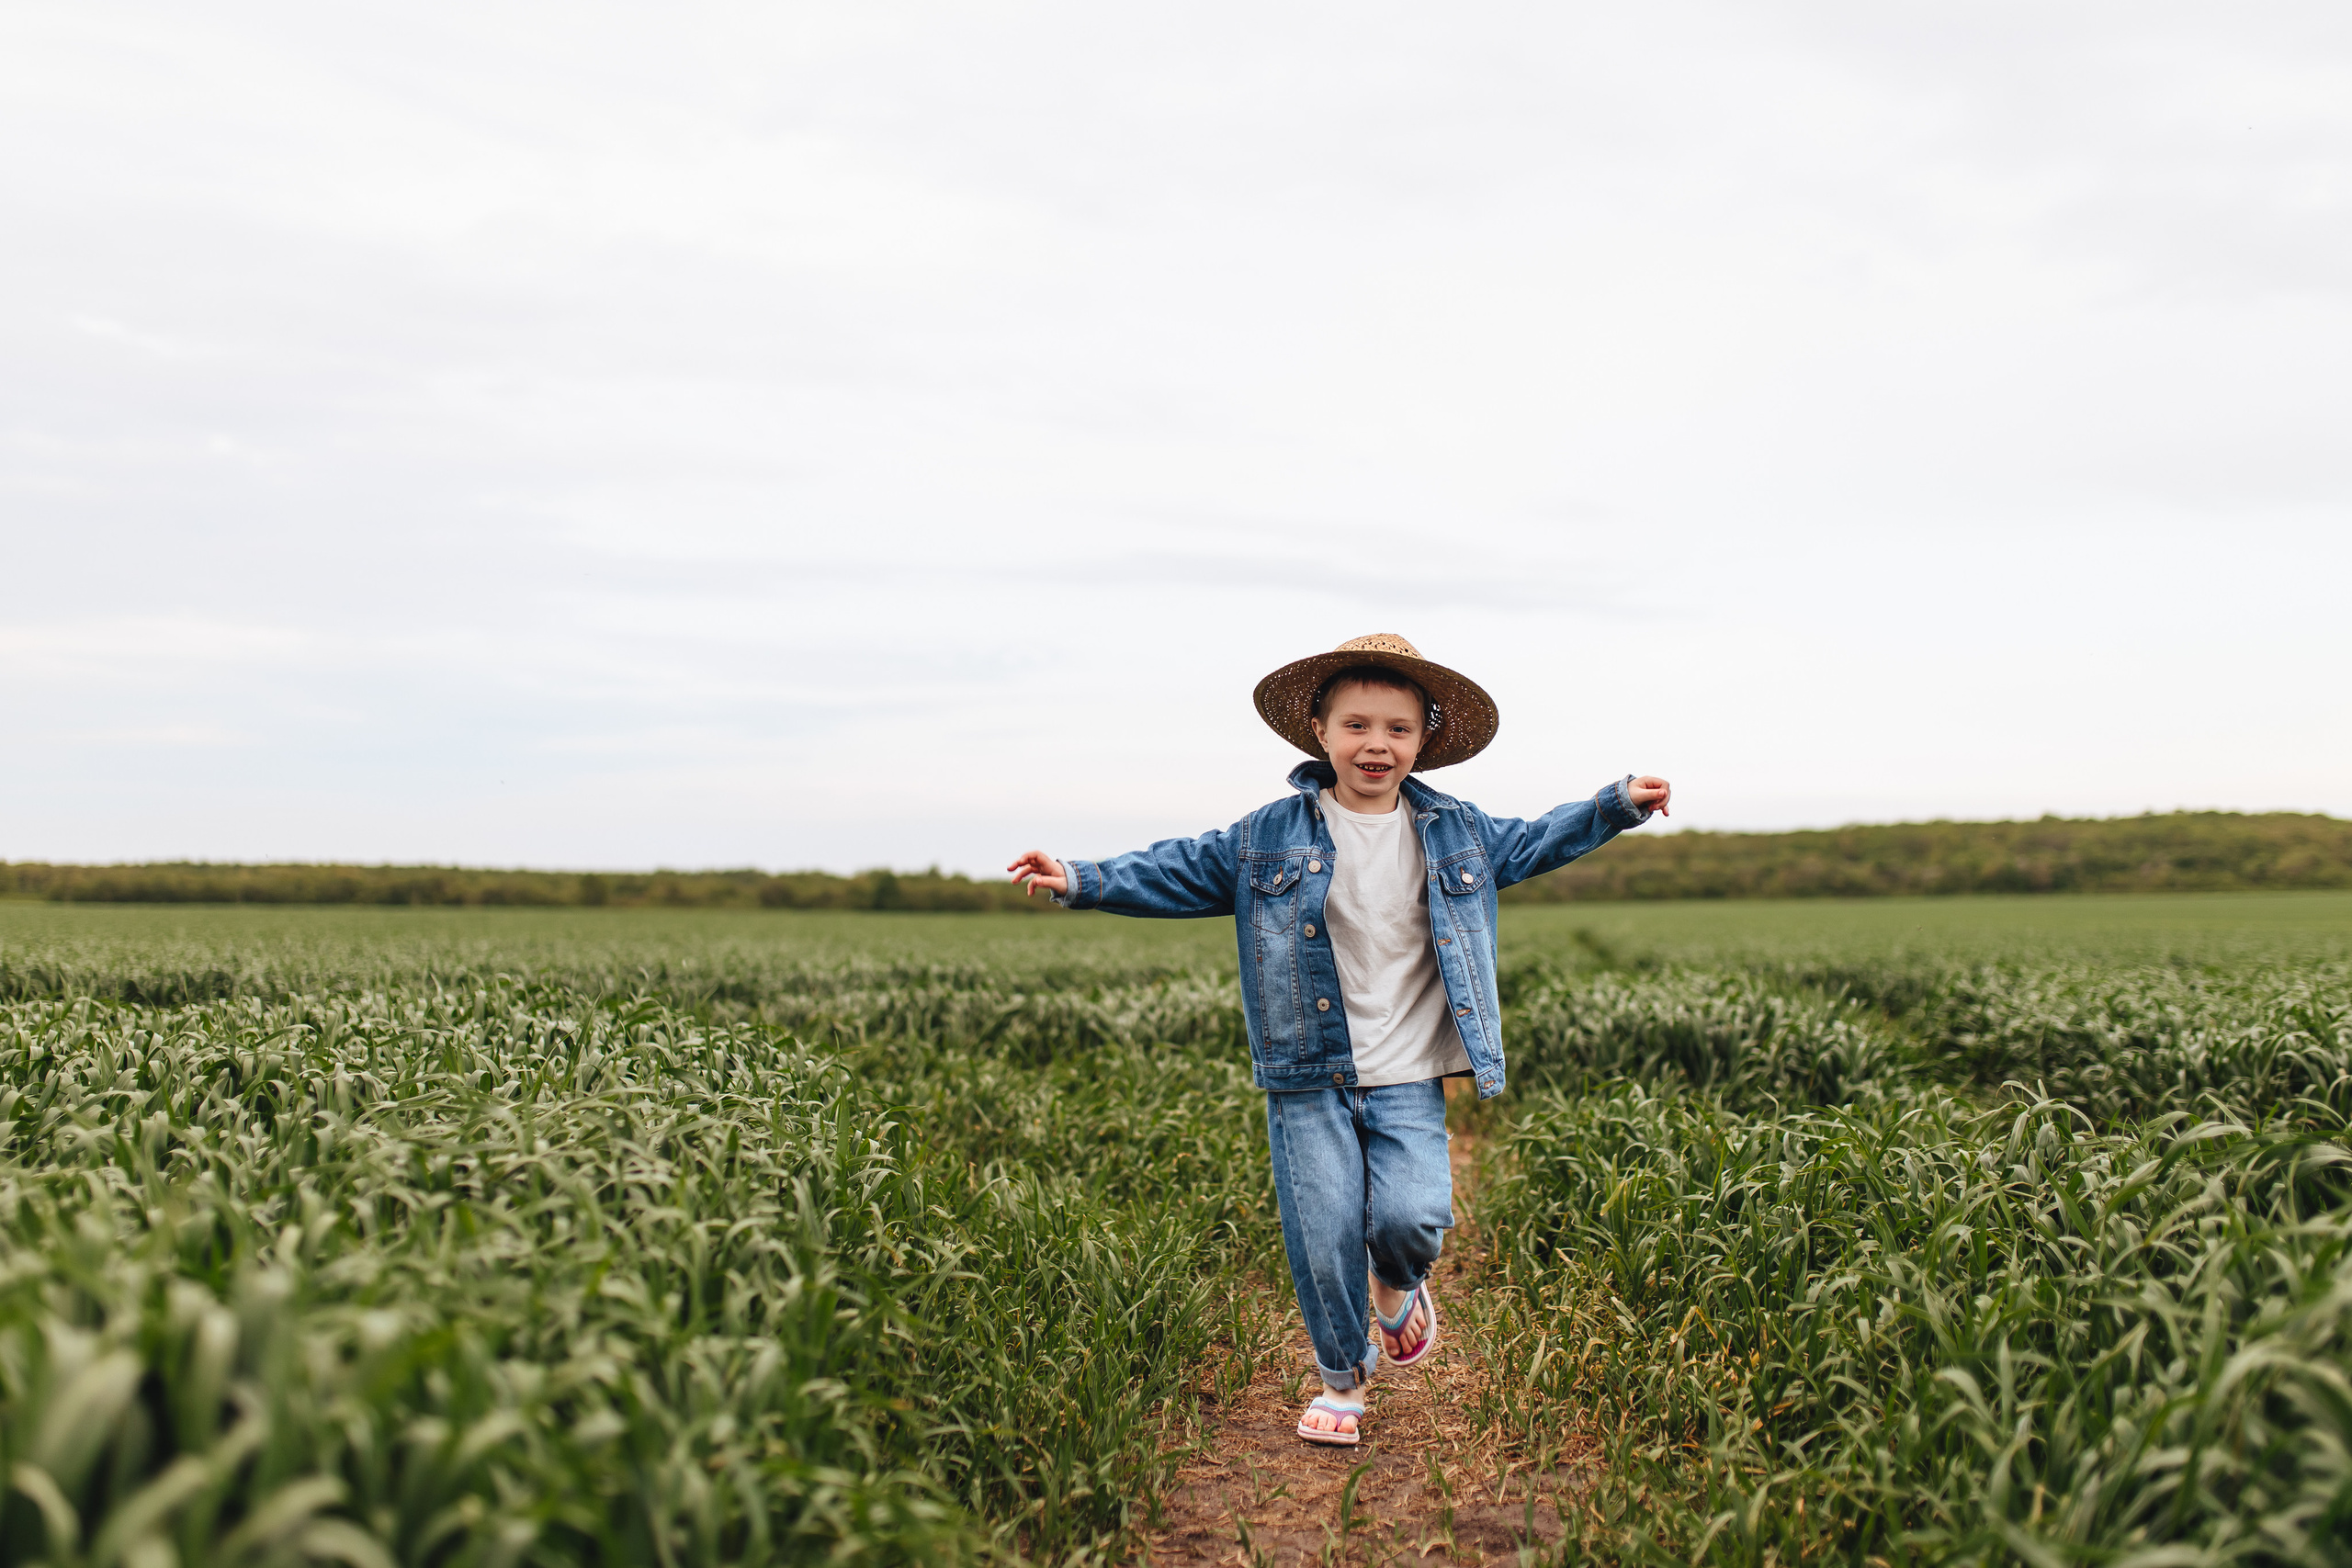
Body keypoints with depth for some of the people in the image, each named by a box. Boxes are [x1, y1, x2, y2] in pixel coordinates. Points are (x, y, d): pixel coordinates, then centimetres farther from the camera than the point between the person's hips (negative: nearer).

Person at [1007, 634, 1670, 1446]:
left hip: (1408, 1080, 1)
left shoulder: (1456, 830, 6)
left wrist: (1617, 803, 17)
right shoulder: (1269, 835, -1)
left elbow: (1533, 844, 22)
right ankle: (1342, 1378, 25)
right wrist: (1081, 879, -9)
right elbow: (1181, 873, 1)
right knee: (1323, 1237, 0)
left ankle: (1399, 1284, 22)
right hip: (1310, 1079, 0)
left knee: (1411, 1217, -17)